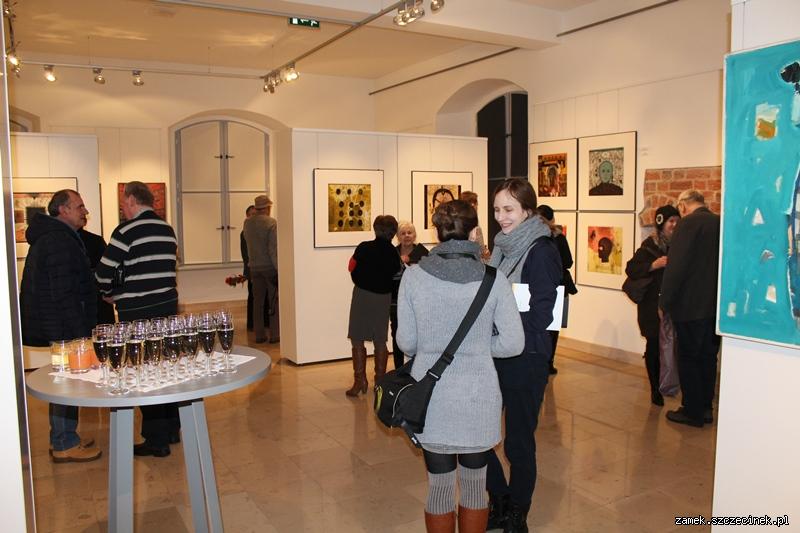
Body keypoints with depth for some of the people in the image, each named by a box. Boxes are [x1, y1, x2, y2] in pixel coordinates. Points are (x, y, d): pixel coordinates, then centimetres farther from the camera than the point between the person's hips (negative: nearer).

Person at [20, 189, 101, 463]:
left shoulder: (46, 237, 17)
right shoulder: (61, 240, -18)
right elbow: (64, 293, -23)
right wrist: (81, 332, -21)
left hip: (54, 325, 11)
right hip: (63, 327, -11)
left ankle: (63, 439, 28)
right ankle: (64, 446, 9)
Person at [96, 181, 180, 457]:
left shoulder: (127, 231, -12)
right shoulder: (168, 229, 9)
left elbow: (104, 273, -10)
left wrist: (111, 293, 12)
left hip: (137, 313, -7)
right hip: (167, 306, 7)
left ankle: (157, 440, 8)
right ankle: (172, 428, 26)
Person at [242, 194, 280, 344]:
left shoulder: (247, 223, 3)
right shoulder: (271, 222, -14)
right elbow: (274, 248, -17)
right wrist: (278, 268, -15)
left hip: (254, 267, 5)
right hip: (270, 267, -5)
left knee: (258, 302, 10)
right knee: (274, 302, 5)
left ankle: (259, 335, 12)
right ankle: (275, 334, 5)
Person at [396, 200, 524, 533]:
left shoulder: (414, 275, -8)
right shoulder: (493, 279, -8)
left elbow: (406, 342, -2)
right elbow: (513, 343, -7)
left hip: (431, 398, 0)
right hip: (478, 398, 0)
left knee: (439, 486, 14)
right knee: (474, 484, 18)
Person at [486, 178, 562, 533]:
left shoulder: (541, 251, -13)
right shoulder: (502, 246, 9)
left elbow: (540, 316, -18)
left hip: (525, 360, -7)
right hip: (493, 355, 7)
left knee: (518, 441, 8)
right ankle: (500, 504, 34)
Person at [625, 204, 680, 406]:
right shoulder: (650, 246, -4)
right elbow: (630, 269, -9)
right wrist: (654, 265, -19)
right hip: (652, 305, -3)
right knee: (654, 345, 2)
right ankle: (656, 389, 15)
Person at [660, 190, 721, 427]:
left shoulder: (688, 223, -14)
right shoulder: (720, 223, 6)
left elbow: (676, 265, -18)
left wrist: (665, 301, -10)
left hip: (691, 305, -7)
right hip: (716, 305, 7)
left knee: (688, 358, 4)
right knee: (708, 358, 16)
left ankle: (692, 411, 10)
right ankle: (705, 408, 25)